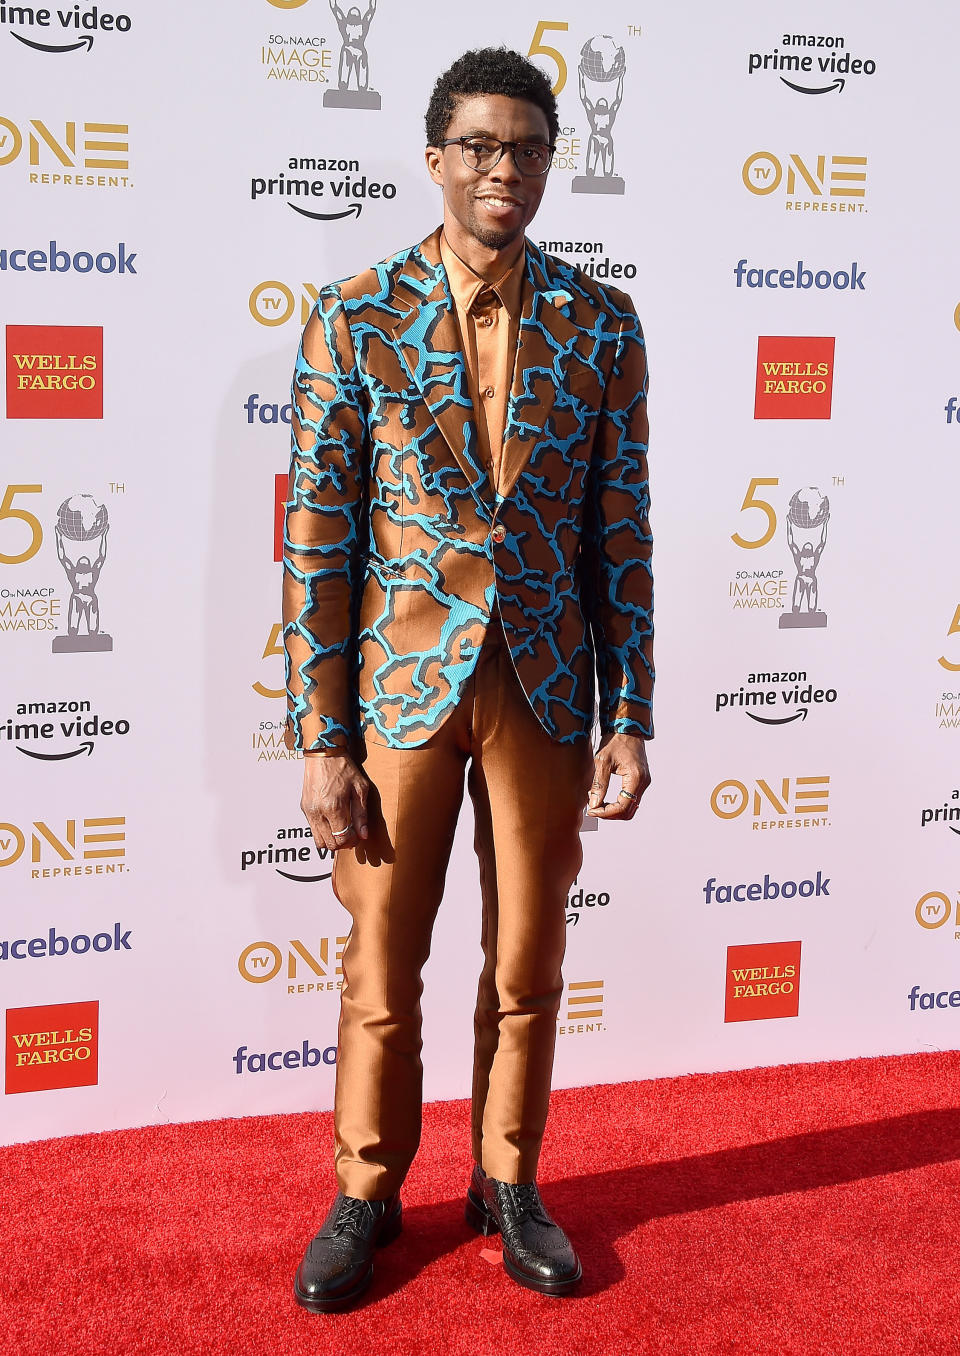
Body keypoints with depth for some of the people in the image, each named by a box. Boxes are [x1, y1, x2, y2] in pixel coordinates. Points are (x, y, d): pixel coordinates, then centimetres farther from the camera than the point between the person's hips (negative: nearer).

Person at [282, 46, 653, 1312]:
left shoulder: (601, 323, 1)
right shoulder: (354, 316, -5)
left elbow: (621, 535, 3)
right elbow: (316, 539, -6)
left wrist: (630, 720, 0)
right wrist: (321, 742, -9)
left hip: (546, 687, 2)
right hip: (400, 683, -1)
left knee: (527, 968, 13)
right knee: (380, 973, 9)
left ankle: (509, 1185, 32)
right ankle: (367, 1194, 29)